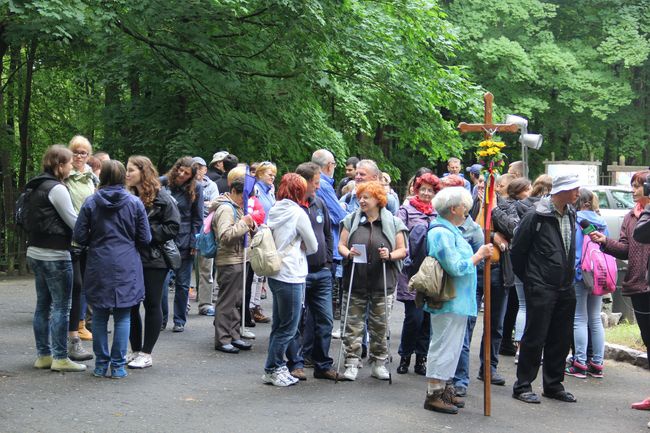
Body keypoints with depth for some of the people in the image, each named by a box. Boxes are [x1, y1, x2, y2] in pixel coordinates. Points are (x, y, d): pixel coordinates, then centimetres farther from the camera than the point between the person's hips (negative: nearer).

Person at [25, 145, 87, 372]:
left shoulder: (34, 187, 13)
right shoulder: (56, 188, -15)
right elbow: (73, 221, -13)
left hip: (36, 252, 9)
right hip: (55, 255, -9)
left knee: (43, 304, 14)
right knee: (62, 306, -3)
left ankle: (43, 354, 20)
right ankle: (60, 358, 1)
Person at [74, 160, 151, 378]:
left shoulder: (91, 203, -3)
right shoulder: (135, 203, -3)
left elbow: (80, 236, -1)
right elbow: (145, 239, 0)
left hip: (98, 268, 1)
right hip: (126, 268, -1)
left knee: (99, 316, 10)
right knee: (122, 317, 4)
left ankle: (101, 364, 15)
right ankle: (118, 366, 6)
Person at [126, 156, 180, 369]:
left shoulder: (162, 198, -7)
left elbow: (173, 227, -12)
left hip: (154, 259, -5)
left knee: (152, 305, 4)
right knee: (130, 305, 8)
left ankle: (146, 354, 11)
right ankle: (136, 351, 20)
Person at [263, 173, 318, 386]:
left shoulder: (274, 211, 8)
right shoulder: (297, 213, -12)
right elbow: (313, 246, -3)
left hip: (275, 274, 8)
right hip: (291, 276, -8)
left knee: (279, 325, 15)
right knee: (289, 327, 2)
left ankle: (275, 369, 21)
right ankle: (273, 370, 7)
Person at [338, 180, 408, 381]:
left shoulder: (393, 222, 3)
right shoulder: (352, 220, 8)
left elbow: (402, 250, 5)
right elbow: (341, 245, 8)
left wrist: (390, 255, -15)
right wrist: (348, 253, -14)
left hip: (381, 282, -1)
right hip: (356, 281, 1)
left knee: (379, 323, 6)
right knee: (353, 323, 0)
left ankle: (379, 362, 16)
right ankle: (352, 363, 6)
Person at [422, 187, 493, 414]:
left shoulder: (451, 230, 16)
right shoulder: (442, 233, -18)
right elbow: (456, 267, -23)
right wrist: (479, 255, -14)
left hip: (458, 301, 11)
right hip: (449, 301, -11)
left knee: (452, 346, 17)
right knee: (444, 345, -5)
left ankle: (444, 389, 26)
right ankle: (434, 394, 2)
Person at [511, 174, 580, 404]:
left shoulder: (571, 215, 9)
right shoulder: (536, 216, -13)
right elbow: (517, 250, -7)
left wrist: (569, 276, 16)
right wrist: (528, 278, 1)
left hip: (565, 289, 7)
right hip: (540, 288, -7)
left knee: (562, 339, 11)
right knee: (535, 338, -2)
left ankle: (553, 385, 23)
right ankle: (523, 386, 8)